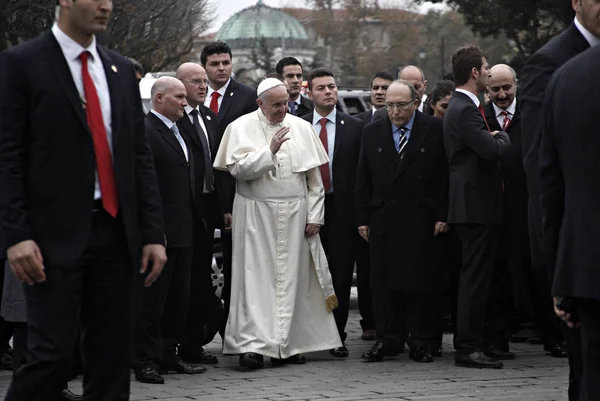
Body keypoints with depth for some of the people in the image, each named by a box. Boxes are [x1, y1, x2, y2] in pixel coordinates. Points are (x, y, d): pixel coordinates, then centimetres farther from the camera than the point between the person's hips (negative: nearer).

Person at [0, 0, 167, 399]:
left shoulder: (121, 69, 14)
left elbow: (141, 156, 14)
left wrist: (154, 233, 7)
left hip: (115, 233, 6)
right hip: (56, 236, -6)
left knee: (112, 357, 6)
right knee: (53, 354, -10)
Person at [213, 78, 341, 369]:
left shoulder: (301, 128, 8)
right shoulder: (241, 128, 0)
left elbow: (314, 178, 10)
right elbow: (238, 168, -12)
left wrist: (314, 216, 4)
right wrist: (270, 150, -19)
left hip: (295, 214, 3)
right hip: (256, 213, -3)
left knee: (292, 278, 5)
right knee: (256, 277, -7)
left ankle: (287, 344, 11)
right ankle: (252, 344, -9)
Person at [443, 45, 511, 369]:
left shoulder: (464, 106, 16)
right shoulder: (465, 110, -17)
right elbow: (491, 150, -24)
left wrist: (494, 138, 6)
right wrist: (502, 138, -6)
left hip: (474, 204, 11)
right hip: (475, 204, -11)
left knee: (477, 276, 15)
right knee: (475, 276, -8)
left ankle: (473, 341, 22)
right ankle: (468, 348, -5)